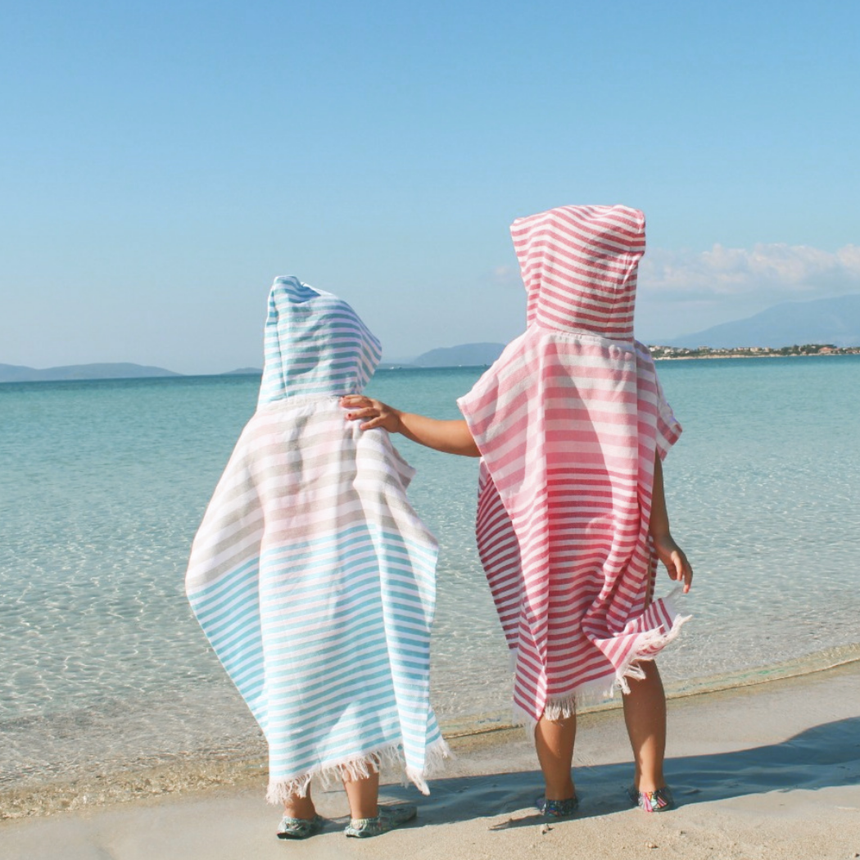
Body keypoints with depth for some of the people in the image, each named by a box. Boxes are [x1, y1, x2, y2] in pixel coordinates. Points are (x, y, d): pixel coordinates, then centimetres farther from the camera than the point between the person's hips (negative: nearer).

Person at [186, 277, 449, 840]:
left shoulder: (260, 430, 2)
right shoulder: (356, 422, -8)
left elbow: (224, 532, 4)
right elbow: (379, 486, -23)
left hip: (281, 584, 4)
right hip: (349, 579, -4)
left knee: (290, 687, 13)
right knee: (358, 675, 7)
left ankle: (297, 811, 24)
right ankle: (364, 811, 14)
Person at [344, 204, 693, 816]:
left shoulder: (531, 356, -13)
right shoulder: (633, 362, -2)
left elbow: (473, 438, -15)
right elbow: (648, 460, -5)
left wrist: (398, 420, -8)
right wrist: (662, 538, -3)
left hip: (543, 544, -2)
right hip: (620, 542, 3)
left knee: (551, 666, 9)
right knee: (635, 659, 15)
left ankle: (560, 793, 17)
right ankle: (651, 785, 18)